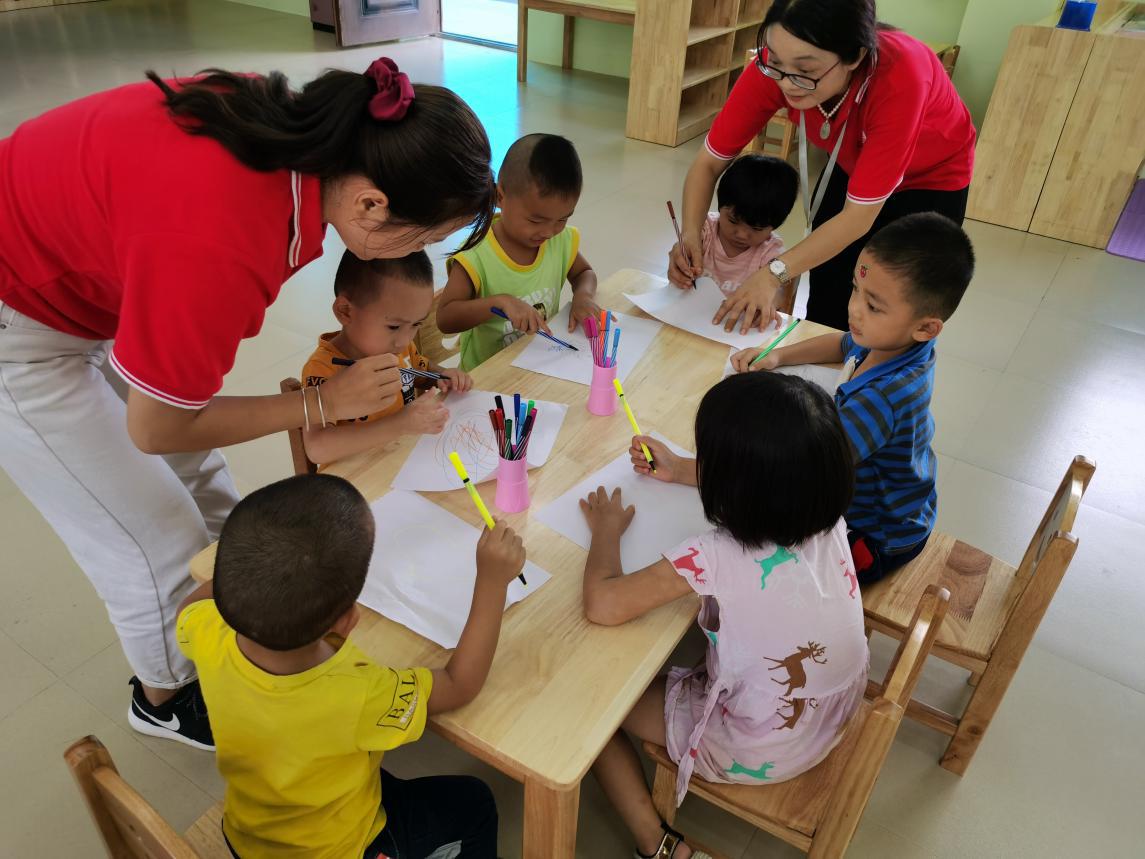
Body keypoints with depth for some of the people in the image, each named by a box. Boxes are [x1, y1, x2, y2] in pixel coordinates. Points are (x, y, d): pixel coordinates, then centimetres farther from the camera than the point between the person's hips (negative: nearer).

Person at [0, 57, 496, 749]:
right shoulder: (217, 249, -41)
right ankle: (166, 695, 32)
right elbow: (155, 427, -23)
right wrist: (326, 402, -16)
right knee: (159, 542, 3)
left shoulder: (303, 128, -19)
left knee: (200, 478, 16)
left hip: (78, 261, 7)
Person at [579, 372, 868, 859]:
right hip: (836, 721, 7)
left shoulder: (717, 558, -35)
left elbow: (602, 605, -31)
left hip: (755, 758, -6)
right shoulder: (826, 514, -15)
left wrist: (606, 530, -14)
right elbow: (765, 486, 7)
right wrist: (679, 471, 11)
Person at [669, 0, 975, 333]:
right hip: (853, 166, 3)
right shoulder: (774, 69, -30)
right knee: (824, 308, 4)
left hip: (930, 179, -3)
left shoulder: (897, 77, -40)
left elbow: (859, 216, -36)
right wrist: (690, 234, -37)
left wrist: (773, 274, -44)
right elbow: (710, 160, -21)